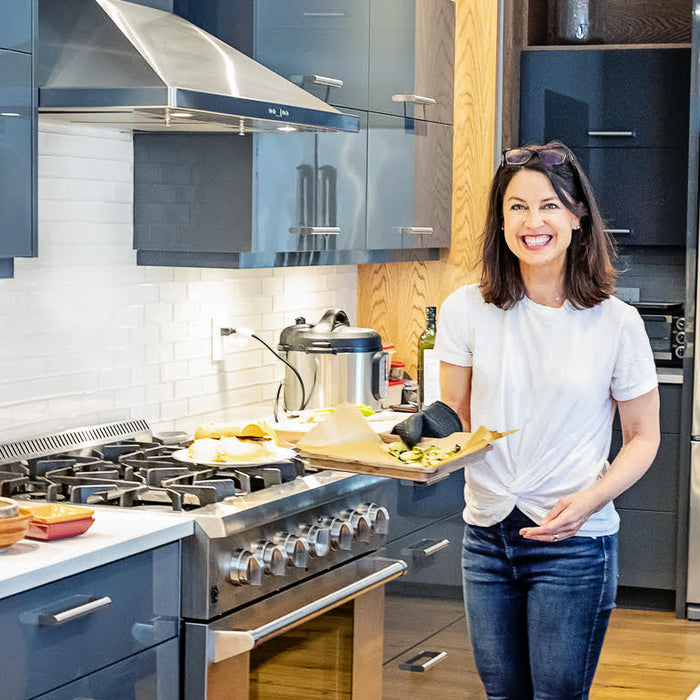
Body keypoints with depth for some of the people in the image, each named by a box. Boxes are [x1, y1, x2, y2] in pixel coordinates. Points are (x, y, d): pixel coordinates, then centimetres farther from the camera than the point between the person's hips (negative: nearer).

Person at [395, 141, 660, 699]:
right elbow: (455, 418, 7)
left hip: (573, 545, -3)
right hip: (488, 535, 3)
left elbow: (643, 436, 2)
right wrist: (425, 433, -16)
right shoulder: (468, 310, -1)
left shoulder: (615, 323, -7)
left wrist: (591, 500, -14)